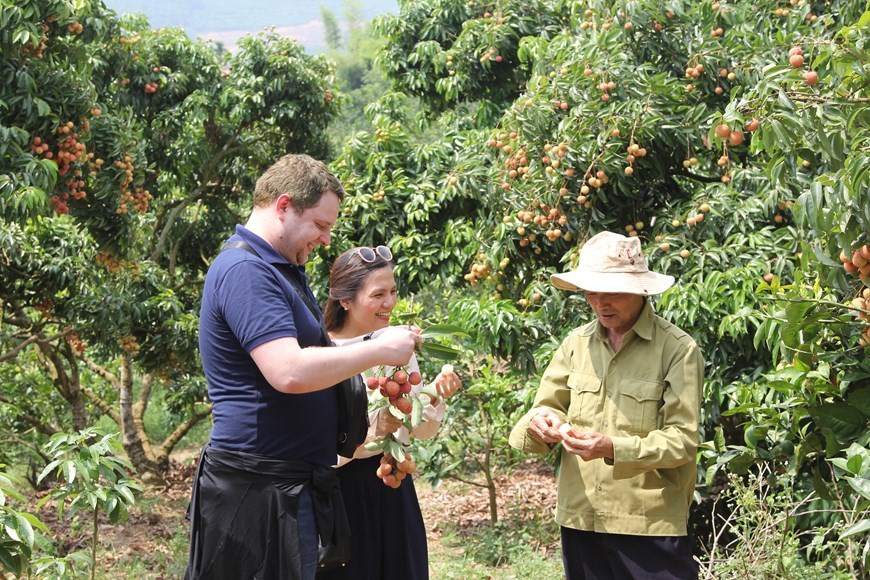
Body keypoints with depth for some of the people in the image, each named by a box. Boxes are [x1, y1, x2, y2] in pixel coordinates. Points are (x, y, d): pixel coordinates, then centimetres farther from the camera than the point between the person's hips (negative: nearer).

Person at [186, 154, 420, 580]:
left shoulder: (282, 269, 17)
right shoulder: (244, 270, -16)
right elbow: (289, 372, -28)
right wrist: (377, 351, -17)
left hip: (293, 486, 10)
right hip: (260, 491, -10)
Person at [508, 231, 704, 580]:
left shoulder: (677, 349, -8)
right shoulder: (577, 343, 7)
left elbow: (682, 440, -11)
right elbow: (548, 407, 12)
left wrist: (615, 449, -25)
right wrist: (543, 421, -12)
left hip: (650, 525, -4)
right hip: (580, 518, 5)